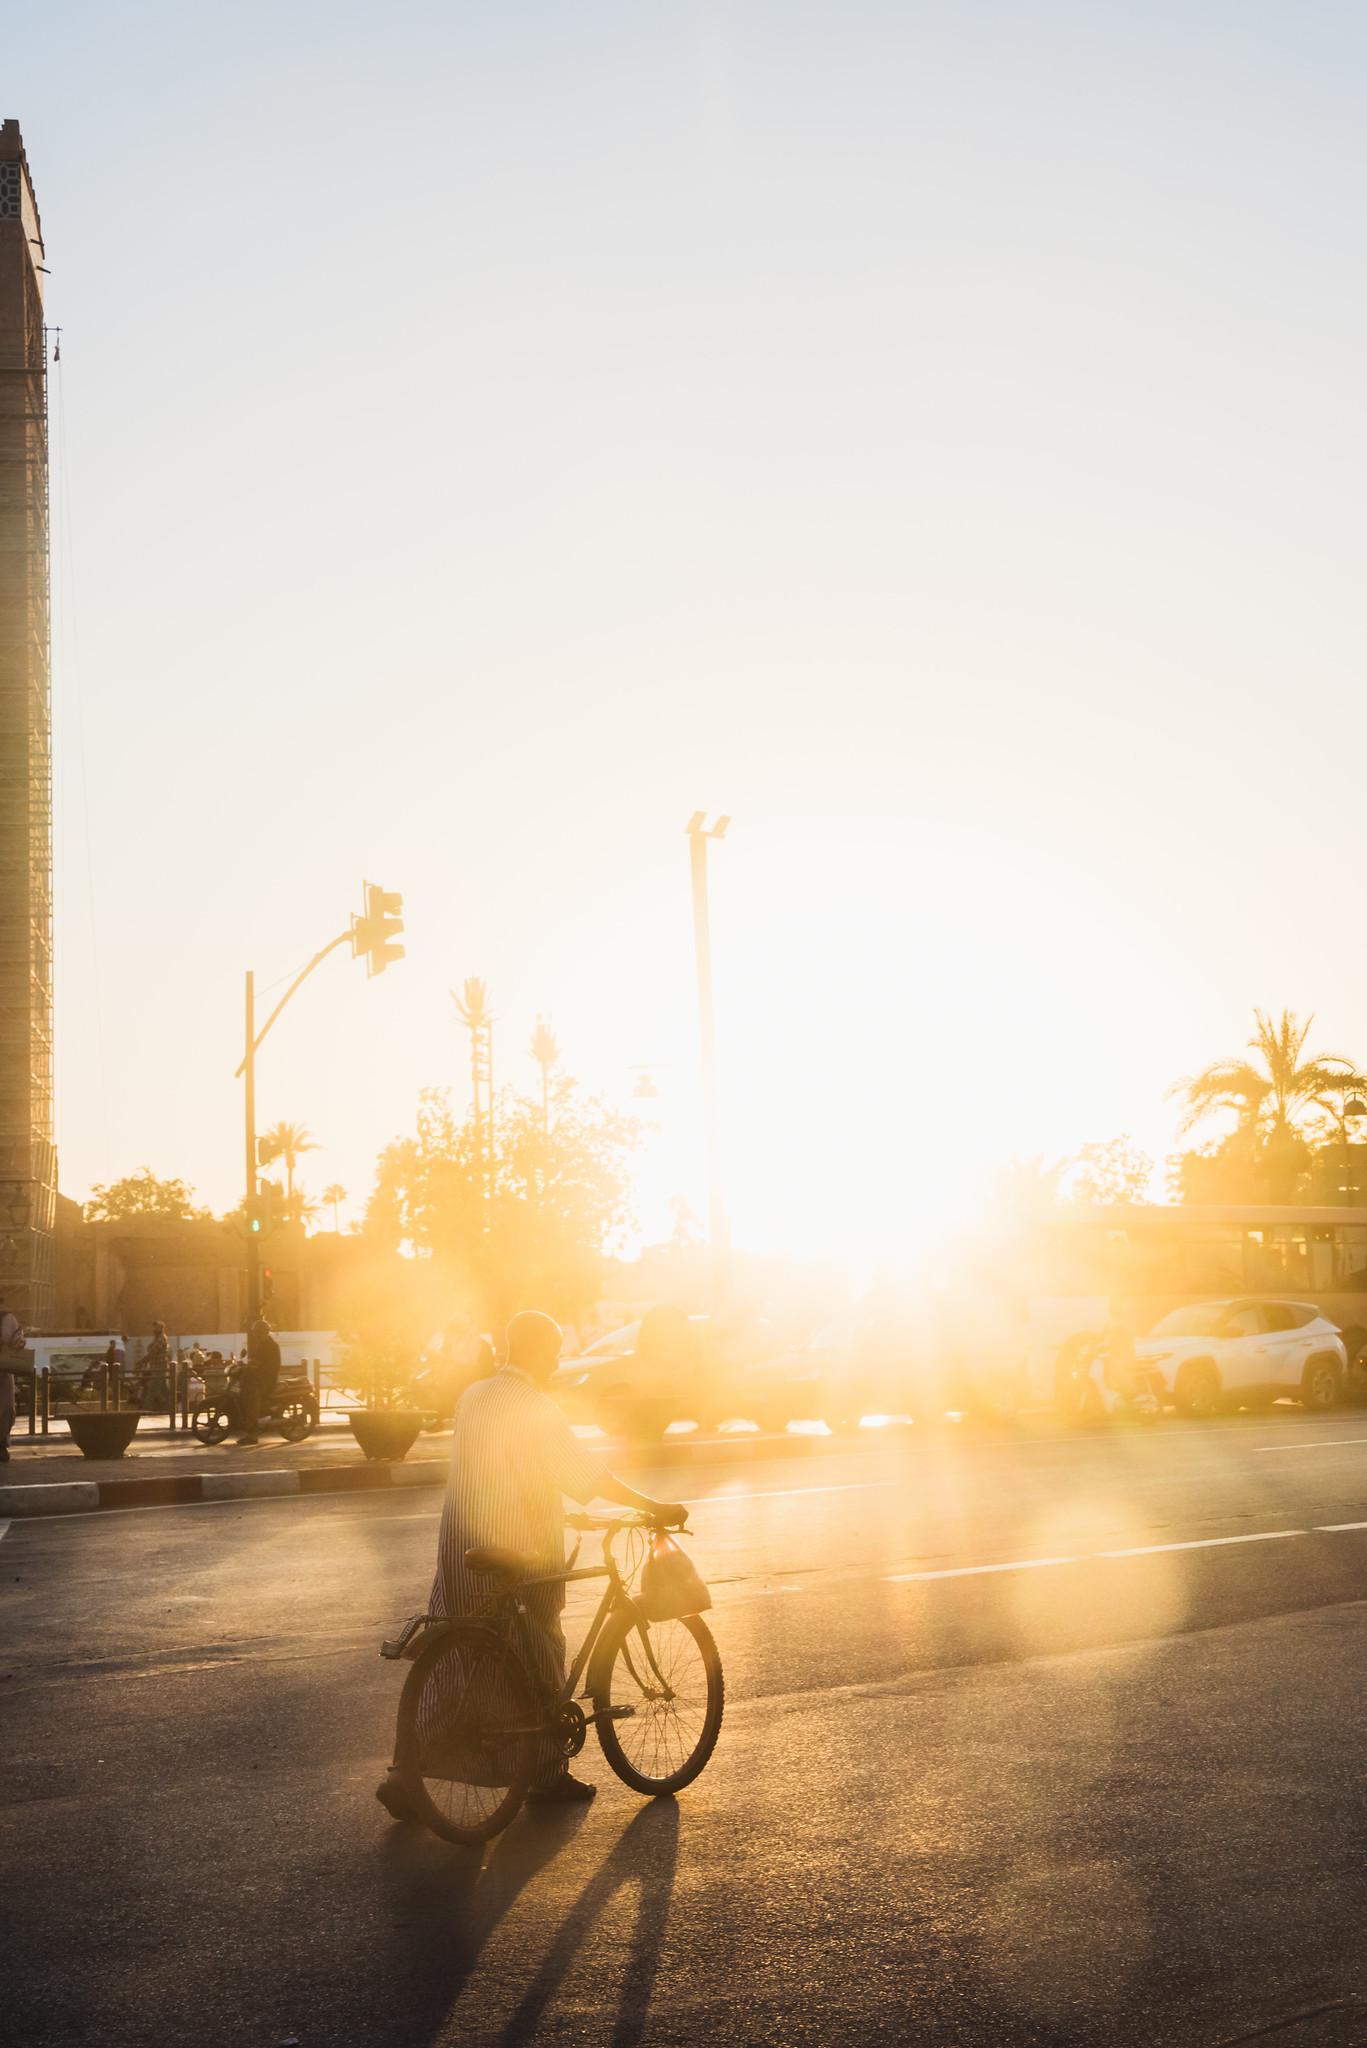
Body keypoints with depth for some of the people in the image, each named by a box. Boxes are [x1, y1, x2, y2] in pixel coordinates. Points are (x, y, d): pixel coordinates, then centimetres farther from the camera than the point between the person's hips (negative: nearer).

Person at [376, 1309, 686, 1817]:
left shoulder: (474, 1396, 8)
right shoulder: (534, 1409, -15)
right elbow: (587, 1476, -16)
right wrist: (654, 1507, -8)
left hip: (460, 1559, 7)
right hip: (519, 1560, -7)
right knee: (541, 1662, 9)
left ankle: (404, 1774, 8)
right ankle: (548, 1777, 20)